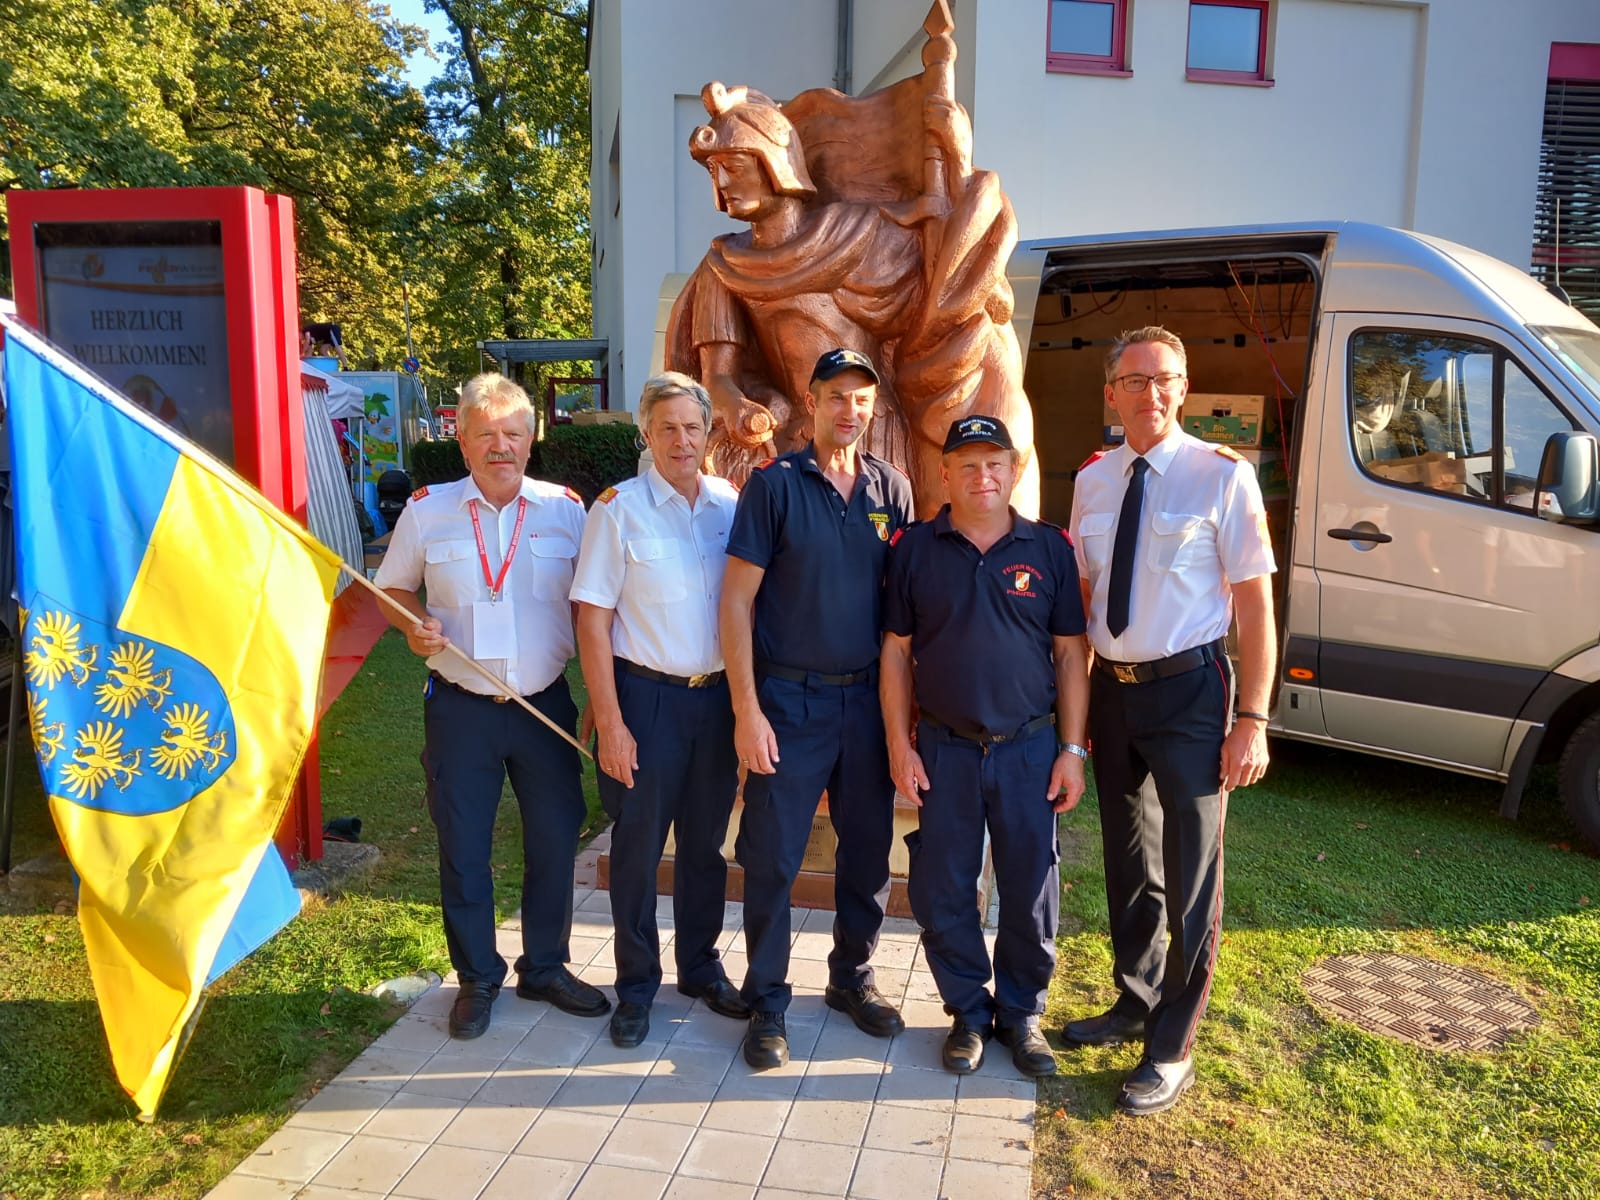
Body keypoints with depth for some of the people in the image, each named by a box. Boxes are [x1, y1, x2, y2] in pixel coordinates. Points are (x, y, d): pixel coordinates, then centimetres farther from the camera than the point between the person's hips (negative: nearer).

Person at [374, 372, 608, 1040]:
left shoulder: (567, 510, -1)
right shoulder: (427, 511, -1)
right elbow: (393, 587, 12)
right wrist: (414, 626, -10)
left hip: (545, 705, 1)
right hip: (461, 709, 0)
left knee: (555, 840, 9)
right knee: (463, 848, 9)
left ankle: (545, 967, 30)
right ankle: (477, 979, 28)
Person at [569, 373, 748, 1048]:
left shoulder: (733, 505, 4)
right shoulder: (619, 509, -7)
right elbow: (592, 619, -9)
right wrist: (610, 722, -12)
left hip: (718, 695, 4)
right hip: (647, 695, -3)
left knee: (705, 842, 16)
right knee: (638, 846, 8)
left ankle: (700, 968, 34)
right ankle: (635, 986, 25)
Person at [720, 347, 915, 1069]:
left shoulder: (893, 488, 6)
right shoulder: (774, 485, -5)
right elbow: (737, 601, -7)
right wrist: (747, 710, -12)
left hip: (869, 697, 4)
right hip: (789, 697, -4)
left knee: (868, 849, 13)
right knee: (772, 857, 3)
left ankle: (852, 978, 33)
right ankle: (767, 1002, 20)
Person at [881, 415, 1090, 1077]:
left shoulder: (1050, 548, 2)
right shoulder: (914, 549, 2)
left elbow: (1071, 654, 4)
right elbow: (896, 652, 3)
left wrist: (1072, 749, -1)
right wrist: (900, 745, -2)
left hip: (1030, 748, 0)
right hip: (944, 749, 0)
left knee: (1031, 892, 8)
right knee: (942, 893, 7)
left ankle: (1021, 1011, 29)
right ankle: (968, 1011, 27)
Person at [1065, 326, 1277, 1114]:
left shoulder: (1221, 476, -10)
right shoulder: (1093, 480, 4)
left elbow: (1255, 606, -10)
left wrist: (1252, 718, -14)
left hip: (1188, 691, -5)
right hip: (1111, 688, 5)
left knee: (1190, 873, 5)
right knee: (1128, 863, 19)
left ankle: (1171, 1048, 22)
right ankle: (1135, 1003, 41)